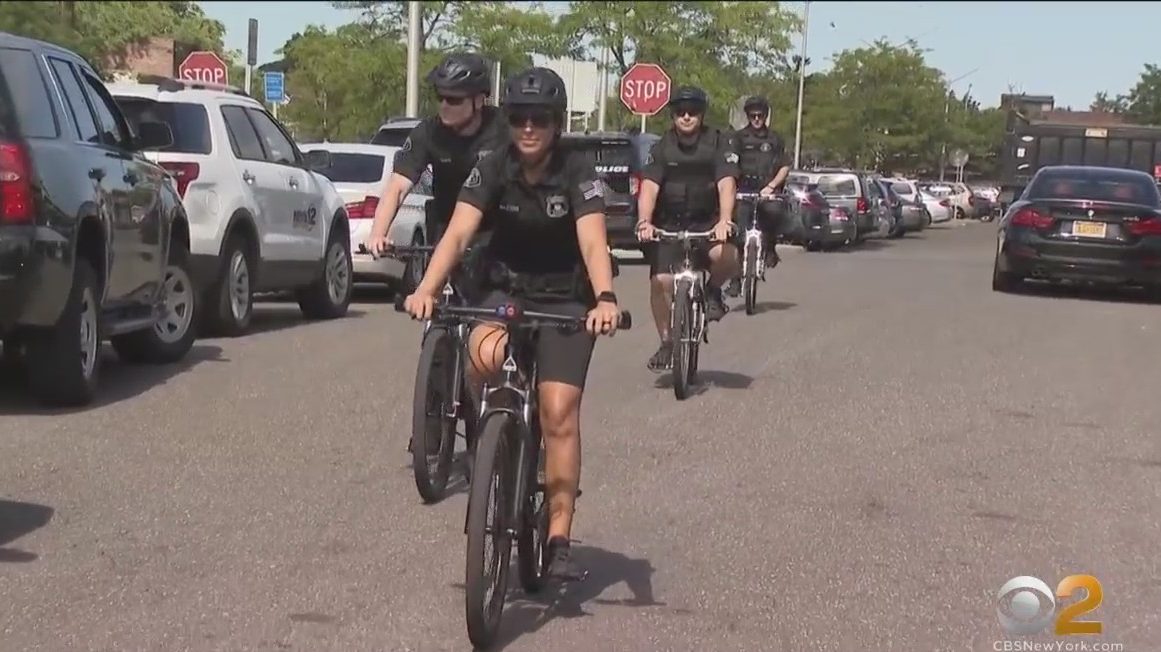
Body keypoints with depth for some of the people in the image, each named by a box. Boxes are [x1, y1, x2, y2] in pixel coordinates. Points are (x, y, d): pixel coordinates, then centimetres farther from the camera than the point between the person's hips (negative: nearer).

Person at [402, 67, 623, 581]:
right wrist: (426, 289, -38)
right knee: (486, 354, -33)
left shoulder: (577, 172, -16)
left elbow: (593, 242, -29)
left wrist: (605, 299, -48)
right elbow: (458, 233, -21)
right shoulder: (493, 169, -10)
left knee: (559, 414, -13)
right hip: (505, 291, 2)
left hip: (565, 300, -1)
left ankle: (558, 541, -7)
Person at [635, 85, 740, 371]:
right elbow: (649, 187, -14)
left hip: (707, 222, -1)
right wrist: (644, 222, -32)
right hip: (669, 224, 1)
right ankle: (666, 342, 7)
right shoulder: (663, 147, -3)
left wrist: (724, 220, -37)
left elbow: (726, 184, -19)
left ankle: (713, 290, 4)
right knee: (660, 280, -14)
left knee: (727, 256, -31)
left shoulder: (719, 143, -6)